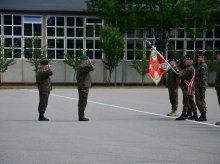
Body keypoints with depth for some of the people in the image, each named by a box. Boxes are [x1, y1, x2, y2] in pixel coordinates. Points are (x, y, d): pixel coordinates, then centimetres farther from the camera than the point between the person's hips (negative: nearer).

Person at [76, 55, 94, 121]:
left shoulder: (79, 67, 17)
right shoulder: (82, 66, -16)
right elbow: (91, 68, -26)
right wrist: (90, 63, -9)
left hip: (81, 87, 11)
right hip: (84, 87, -11)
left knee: (81, 102, 13)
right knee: (83, 102, -8)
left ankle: (81, 116, 18)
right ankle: (81, 117, -8)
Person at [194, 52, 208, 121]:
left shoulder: (203, 66, -13)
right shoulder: (199, 65, 18)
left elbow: (203, 77, -20)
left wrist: (202, 87, -23)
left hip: (201, 86, -10)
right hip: (197, 86, 10)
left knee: (201, 101, -7)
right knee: (198, 102, 13)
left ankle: (203, 116, -5)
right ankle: (202, 115, 19)